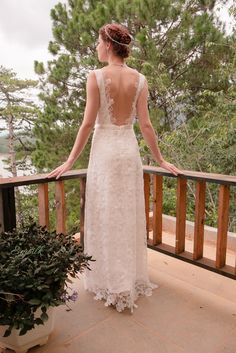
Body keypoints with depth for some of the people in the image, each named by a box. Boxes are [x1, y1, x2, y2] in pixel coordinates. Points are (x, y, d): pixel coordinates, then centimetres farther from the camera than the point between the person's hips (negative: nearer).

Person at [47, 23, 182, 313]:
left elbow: (88, 123, -9)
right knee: (130, 216, 13)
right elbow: (145, 125, 0)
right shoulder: (139, 79, 3)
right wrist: (160, 160, 9)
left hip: (104, 150, -4)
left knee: (106, 217, 7)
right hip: (129, 149, 4)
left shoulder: (96, 76, -7)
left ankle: (112, 285, 19)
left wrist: (70, 161, -1)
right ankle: (133, 280, 28)